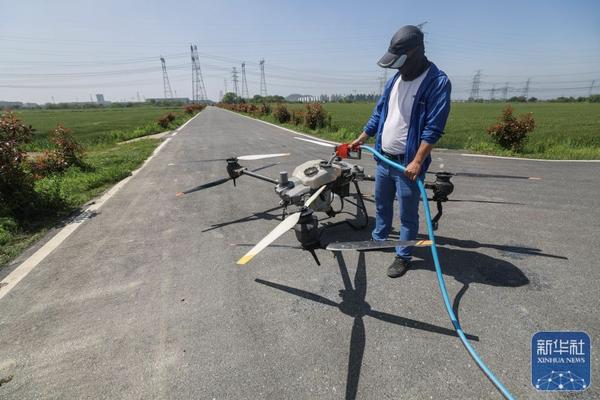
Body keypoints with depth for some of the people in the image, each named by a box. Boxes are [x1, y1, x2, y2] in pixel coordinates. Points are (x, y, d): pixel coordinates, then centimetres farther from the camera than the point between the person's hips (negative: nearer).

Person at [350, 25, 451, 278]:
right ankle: (378, 239, 41)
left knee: (408, 214, 5)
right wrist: (361, 139, 14)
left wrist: (417, 162, -24)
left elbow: (433, 128, -18)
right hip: (383, 157, 7)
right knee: (381, 204, 21)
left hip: (407, 162, -7)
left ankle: (403, 256, 21)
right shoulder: (395, 79, 10)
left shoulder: (438, 81, -12)